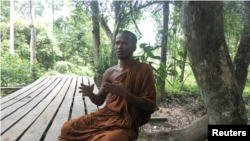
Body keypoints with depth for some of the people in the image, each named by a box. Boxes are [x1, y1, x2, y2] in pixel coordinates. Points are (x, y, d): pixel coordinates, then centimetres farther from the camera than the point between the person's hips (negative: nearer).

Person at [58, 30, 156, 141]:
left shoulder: (144, 70, -9)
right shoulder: (109, 72, 6)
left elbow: (148, 105, -11)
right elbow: (100, 101, 13)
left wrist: (125, 94, -25)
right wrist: (90, 94, -9)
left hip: (126, 124, -5)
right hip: (106, 116, 5)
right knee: (67, 128, -2)